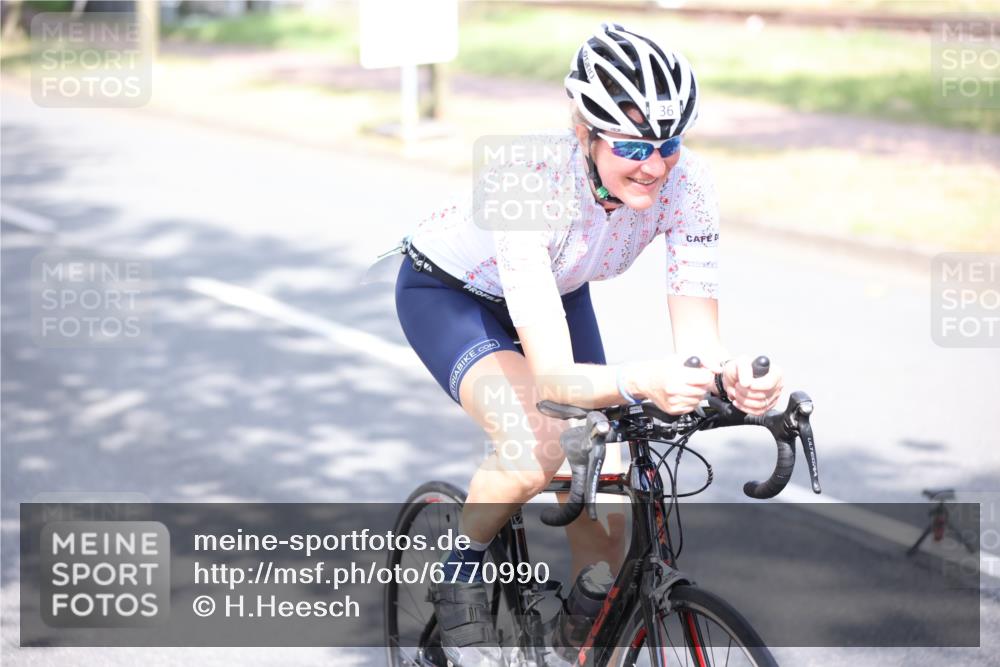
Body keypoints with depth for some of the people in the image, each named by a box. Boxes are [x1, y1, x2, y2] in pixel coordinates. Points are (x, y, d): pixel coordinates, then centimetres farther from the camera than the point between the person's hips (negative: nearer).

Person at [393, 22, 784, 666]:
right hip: (449, 292, -5)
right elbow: (554, 377, -47)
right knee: (537, 449, -33)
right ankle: (460, 577, -5)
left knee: (604, 535, -3)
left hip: (559, 291, 5)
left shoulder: (686, 182, -29)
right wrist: (641, 382, -67)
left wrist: (733, 376, -55)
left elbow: (699, 338, -32)